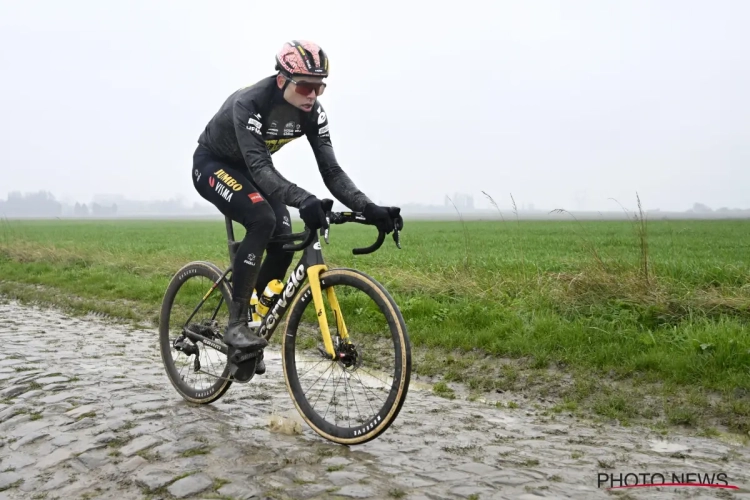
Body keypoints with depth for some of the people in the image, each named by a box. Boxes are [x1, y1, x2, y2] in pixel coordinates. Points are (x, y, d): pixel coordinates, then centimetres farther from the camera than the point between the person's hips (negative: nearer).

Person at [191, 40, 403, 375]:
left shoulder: (313, 113, -17)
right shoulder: (249, 103, -34)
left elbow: (331, 171, -20)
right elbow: (260, 167, -44)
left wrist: (370, 209, -33)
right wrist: (302, 200, -61)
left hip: (249, 169, 6)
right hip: (212, 164, -6)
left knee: (284, 246, -12)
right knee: (262, 220, -33)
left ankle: (252, 322, 9)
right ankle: (236, 324, -22)